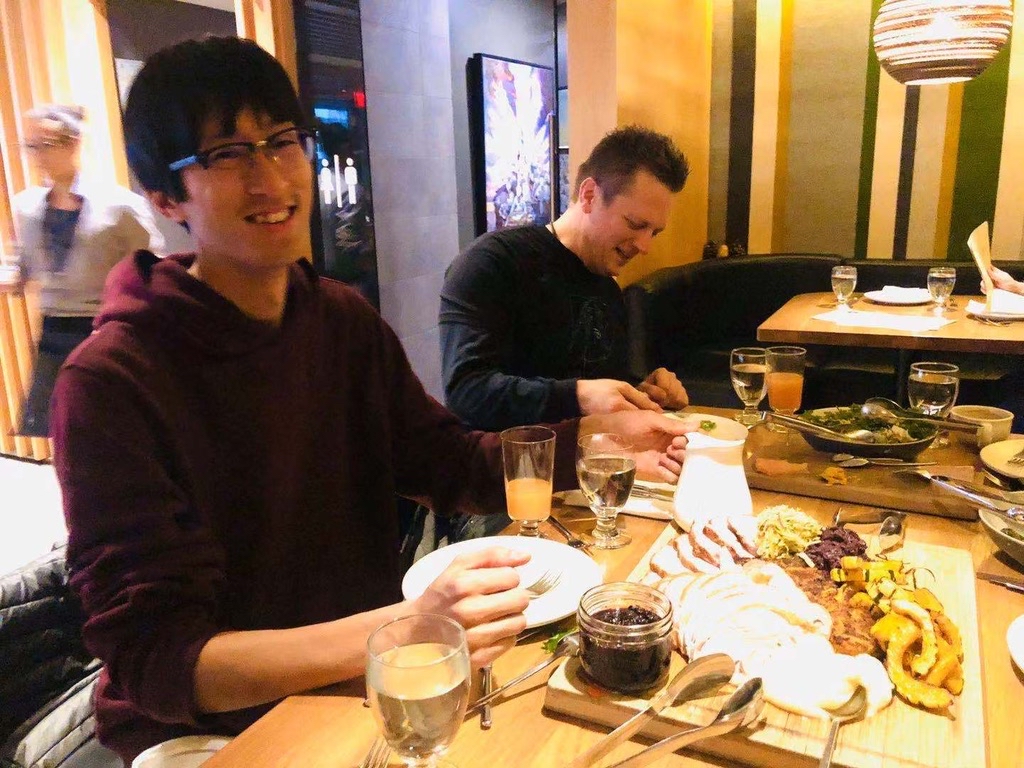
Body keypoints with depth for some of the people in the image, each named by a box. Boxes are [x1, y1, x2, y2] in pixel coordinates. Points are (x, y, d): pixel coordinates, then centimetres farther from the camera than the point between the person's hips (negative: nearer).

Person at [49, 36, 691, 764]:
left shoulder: (346, 320, -1)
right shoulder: (113, 382, -20)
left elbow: (449, 463, 6)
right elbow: (154, 659, -23)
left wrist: (592, 435, -10)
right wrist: (403, 631, -38)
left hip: (359, 685, 5)